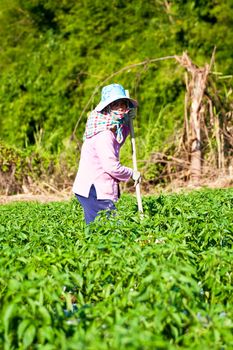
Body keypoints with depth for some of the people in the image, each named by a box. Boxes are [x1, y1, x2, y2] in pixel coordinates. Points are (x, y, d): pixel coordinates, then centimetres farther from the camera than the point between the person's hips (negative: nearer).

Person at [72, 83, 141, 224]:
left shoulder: (115, 129, 12)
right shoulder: (103, 134, -19)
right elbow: (111, 166, -22)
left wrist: (127, 122, 15)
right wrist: (132, 174, -5)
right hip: (93, 191, -10)